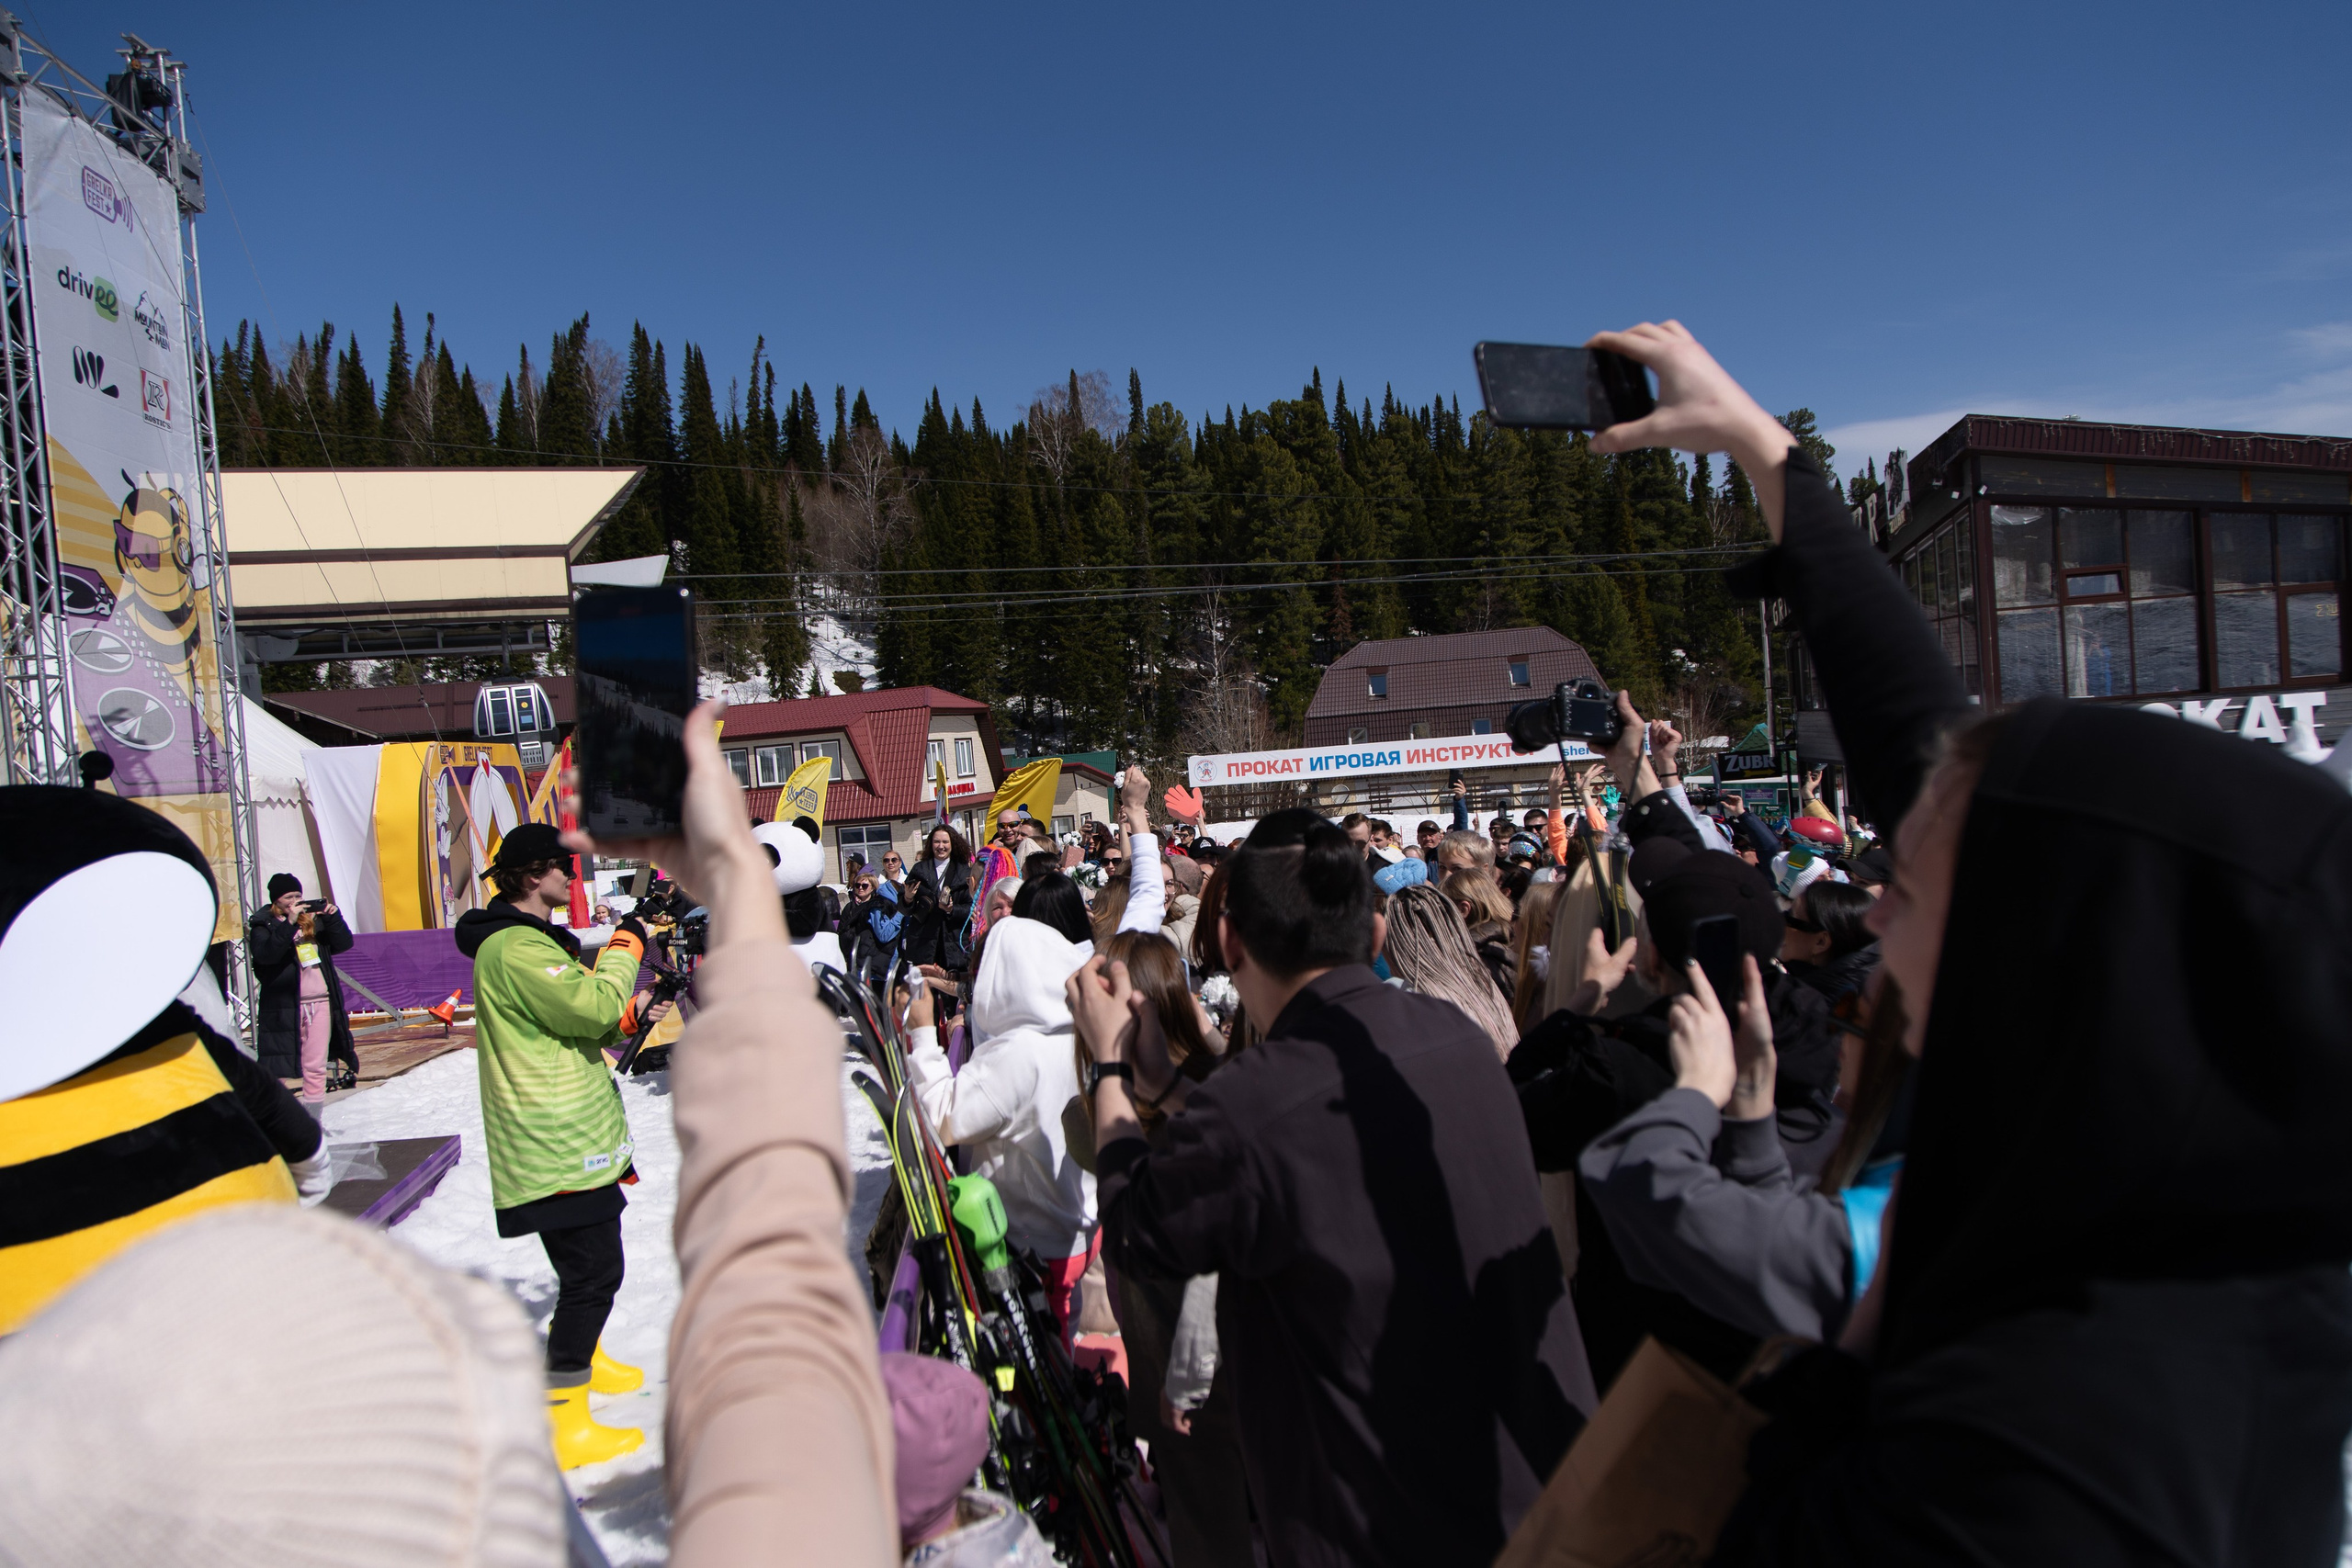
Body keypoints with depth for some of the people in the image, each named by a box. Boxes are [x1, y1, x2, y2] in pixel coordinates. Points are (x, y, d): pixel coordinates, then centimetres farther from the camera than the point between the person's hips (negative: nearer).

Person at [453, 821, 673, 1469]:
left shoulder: (535, 940, 16)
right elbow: (589, 1006, -29)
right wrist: (626, 947, -15)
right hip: (557, 1145, -11)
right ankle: (560, 1424, 0)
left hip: (574, 1135, 11)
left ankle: (578, 1357, 43)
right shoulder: (513, 947, -19)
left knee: (589, 1263, 24)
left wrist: (629, 1016, 4)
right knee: (595, 1269, -7)